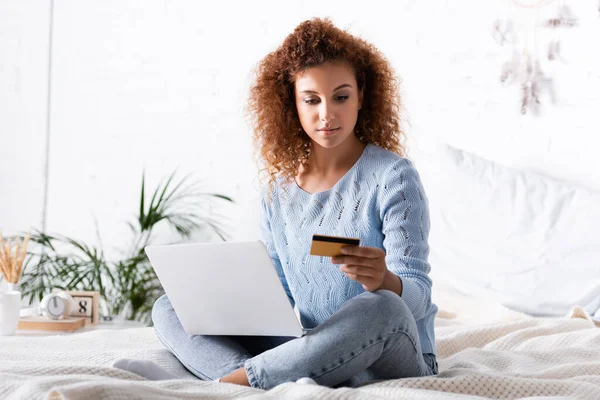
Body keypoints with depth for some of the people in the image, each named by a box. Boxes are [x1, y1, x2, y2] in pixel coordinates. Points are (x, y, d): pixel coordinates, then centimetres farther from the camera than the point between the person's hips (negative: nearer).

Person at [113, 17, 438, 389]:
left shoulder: (392, 177, -6)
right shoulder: (280, 189, 10)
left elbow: (418, 294, -13)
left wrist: (385, 281, -36)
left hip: (391, 359, -5)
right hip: (308, 349, 5)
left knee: (381, 308, -40)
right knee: (169, 308, -3)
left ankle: (229, 380, -29)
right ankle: (286, 386, -33)